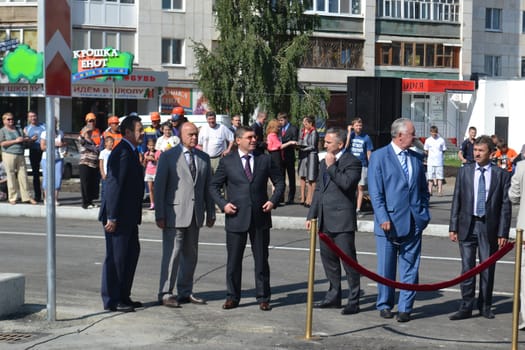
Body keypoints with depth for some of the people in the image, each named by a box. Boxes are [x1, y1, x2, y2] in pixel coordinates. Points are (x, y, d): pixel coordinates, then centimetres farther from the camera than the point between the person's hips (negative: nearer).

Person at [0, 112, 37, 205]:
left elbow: (26, 139, 22)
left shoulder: (18, 129, 19)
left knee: (23, 176, 1)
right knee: (11, 176, -3)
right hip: (9, 155, -5)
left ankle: (26, 197, 4)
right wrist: (15, 141, -13)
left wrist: (24, 139, -2)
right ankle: (12, 198, 4)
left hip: (20, 155, 5)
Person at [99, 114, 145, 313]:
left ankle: (123, 296, 25)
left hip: (129, 216, 10)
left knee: (131, 253, 16)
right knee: (116, 257, -2)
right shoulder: (122, 153, -18)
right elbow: (114, 185, -23)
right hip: (118, 216, -10)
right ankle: (111, 301, 7)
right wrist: (112, 217, -24)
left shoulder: (131, 152, 14)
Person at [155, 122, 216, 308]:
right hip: (175, 214, -5)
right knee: (172, 253, -6)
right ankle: (165, 293, 2)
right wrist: (159, 215, -10)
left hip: (195, 214, 5)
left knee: (191, 254, 11)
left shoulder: (204, 158, 11)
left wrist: (211, 213, 12)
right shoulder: (168, 156, -3)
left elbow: (208, 187, 15)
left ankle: (185, 292, 22)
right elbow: (159, 186, -5)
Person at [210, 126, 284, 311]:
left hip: (260, 218, 1)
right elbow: (214, 186, 6)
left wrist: (273, 200, -3)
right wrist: (223, 204, -8)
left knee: (261, 260, 7)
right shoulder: (227, 161, 2)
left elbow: (279, 182, 13)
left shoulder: (265, 160, 6)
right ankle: (232, 297, 18)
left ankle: (263, 297, 17)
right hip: (236, 218, -1)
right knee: (234, 260, 6)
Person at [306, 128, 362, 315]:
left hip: (342, 219, -8)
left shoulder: (352, 162, -8)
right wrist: (312, 215, 18)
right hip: (325, 220, 9)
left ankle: (353, 301, 2)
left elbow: (346, 183, -24)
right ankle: (334, 296, 26)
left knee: (348, 260, -4)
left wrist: (331, 167, -15)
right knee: (328, 258, 14)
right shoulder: (324, 163, 18)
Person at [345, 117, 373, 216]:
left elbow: (369, 153, 4)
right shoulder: (350, 135, 5)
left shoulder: (366, 137, 2)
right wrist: (349, 132, -11)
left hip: (362, 166, -1)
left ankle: (358, 209, 7)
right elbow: (346, 146, -12)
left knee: (360, 188, 2)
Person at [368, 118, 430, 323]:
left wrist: (424, 213, 7)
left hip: (414, 222, 4)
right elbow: (375, 192, -7)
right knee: (386, 268, 6)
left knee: (410, 267, 4)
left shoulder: (417, 158, 12)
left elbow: (423, 189, 18)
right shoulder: (379, 157, -3)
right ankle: (384, 305, 20)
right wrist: (383, 218, -14)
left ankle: (405, 308, 10)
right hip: (389, 222, -4)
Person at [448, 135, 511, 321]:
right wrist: (453, 227, 1)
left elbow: (506, 205, -1)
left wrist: (503, 233, -6)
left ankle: (485, 306, 20)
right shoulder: (464, 172, 5)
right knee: (467, 268, 2)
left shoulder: (502, 175, -1)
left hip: (489, 228, -1)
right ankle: (466, 307, 8)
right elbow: (456, 200, 6)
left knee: (487, 269, 7)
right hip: (467, 226, 1)